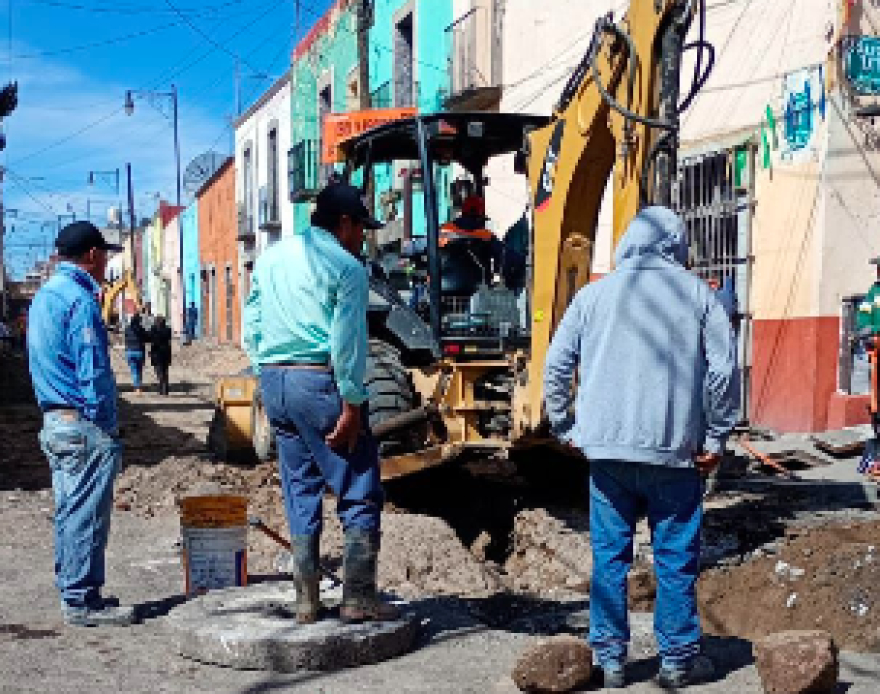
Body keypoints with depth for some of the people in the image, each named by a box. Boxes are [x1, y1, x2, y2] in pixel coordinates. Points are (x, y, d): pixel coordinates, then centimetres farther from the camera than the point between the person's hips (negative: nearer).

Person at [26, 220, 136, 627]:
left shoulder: (45, 295, 16)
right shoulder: (79, 300, -15)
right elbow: (93, 373, -19)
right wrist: (107, 429, -15)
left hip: (55, 421, 10)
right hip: (83, 425, -10)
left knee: (68, 510, 15)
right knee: (87, 514, -3)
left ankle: (72, 591, 24)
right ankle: (82, 601, 3)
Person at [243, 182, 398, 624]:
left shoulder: (270, 258, 14)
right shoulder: (346, 267, -7)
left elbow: (251, 330, 15)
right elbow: (347, 343, -14)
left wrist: (269, 380, 18)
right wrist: (351, 406, -13)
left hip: (273, 380, 7)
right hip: (320, 382, -7)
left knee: (299, 490, 14)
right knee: (360, 492, 2)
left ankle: (306, 600, 16)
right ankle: (358, 597, 1)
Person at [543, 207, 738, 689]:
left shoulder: (595, 294, 6)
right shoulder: (697, 294, 2)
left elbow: (557, 364, 4)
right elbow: (724, 369, -4)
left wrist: (565, 428, 13)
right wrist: (715, 438, 3)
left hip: (607, 449, 1)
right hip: (674, 449, -1)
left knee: (609, 554, 9)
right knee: (676, 557, 8)